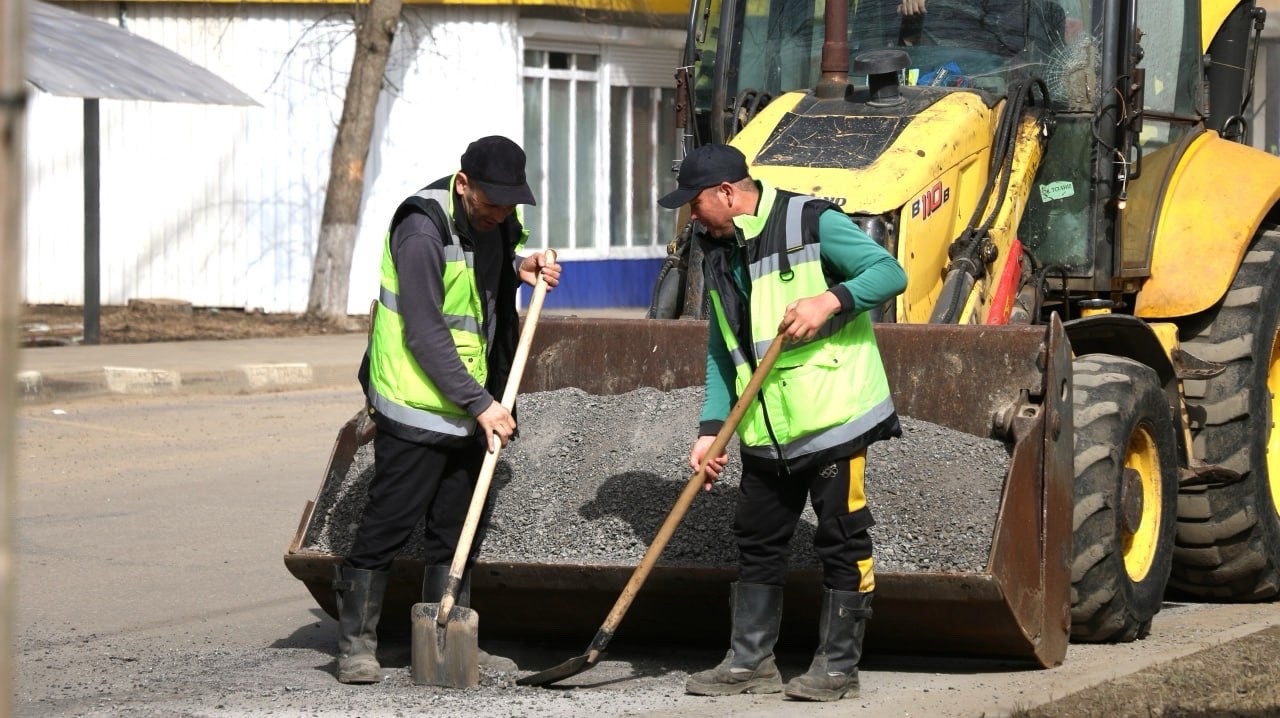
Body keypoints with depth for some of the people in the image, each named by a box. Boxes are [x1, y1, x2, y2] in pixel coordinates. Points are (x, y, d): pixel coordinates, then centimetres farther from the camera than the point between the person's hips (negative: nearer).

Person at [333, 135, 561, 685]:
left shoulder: (498, 220, 4)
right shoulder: (423, 231, -21)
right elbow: (424, 334, -23)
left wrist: (520, 268, 3)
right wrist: (480, 403, -23)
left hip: (471, 404, 8)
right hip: (417, 405, -8)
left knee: (458, 529, 12)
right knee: (387, 526, -4)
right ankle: (356, 644, 3)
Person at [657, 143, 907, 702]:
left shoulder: (811, 224, -10)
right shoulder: (718, 254, 12)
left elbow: (890, 273, -12)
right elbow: (722, 353, 15)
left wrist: (831, 300, -26)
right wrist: (711, 429, 6)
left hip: (832, 418, -7)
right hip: (764, 429, 8)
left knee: (841, 542, -1)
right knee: (757, 544, 12)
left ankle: (837, 666, 5)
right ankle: (750, 661, 20)